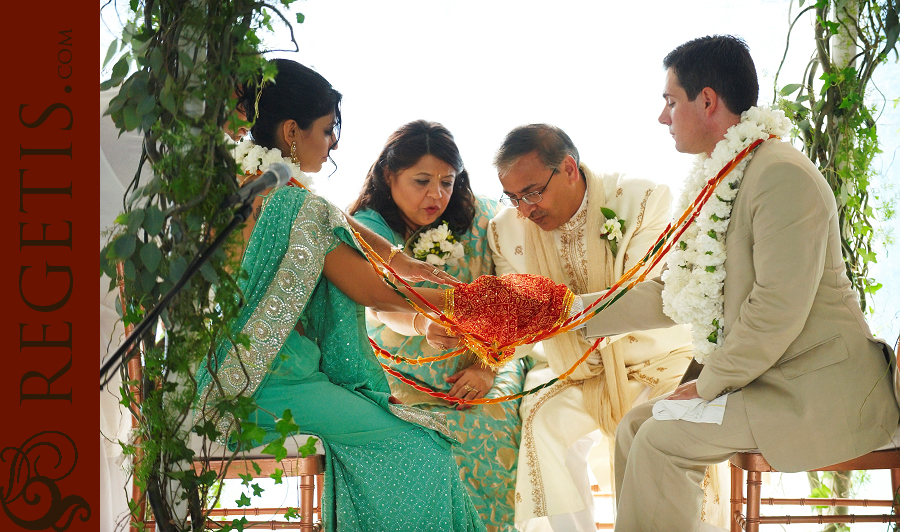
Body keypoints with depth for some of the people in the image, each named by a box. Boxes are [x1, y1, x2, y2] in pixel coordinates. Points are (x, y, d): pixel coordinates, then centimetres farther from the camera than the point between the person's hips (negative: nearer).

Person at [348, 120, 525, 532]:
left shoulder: (479, 217, 1)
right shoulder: (367, 229, -5)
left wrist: (487, 366, -13)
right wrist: (423, 323, -44)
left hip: (481, 362, 1)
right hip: (403, 371, -1)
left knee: (492, 422, -27)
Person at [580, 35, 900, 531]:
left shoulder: (781, 174, -18)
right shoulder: (718, 182, 12)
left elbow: (777, 310, -23)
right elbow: (673, 294, 16)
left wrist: (709, 383, -13)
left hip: (818, 392, -9)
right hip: (768, 380, 9)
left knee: (659, 441, -16)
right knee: (635, 426, 3)